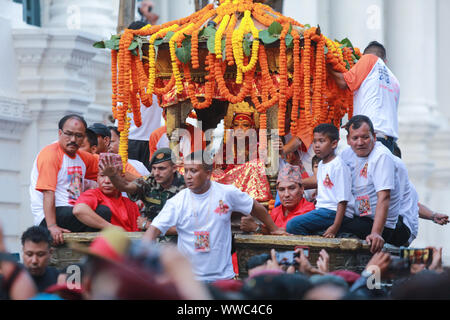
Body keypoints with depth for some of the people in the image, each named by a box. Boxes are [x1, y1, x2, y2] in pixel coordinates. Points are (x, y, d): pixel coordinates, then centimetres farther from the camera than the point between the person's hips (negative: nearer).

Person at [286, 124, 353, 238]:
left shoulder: (338, 166, -13)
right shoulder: (321, 165, 17)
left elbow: (343, 200, -18)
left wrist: (335, 226, -23)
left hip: (333, 211, -10)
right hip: (322, 209, 10)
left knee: (293, 225, -21)